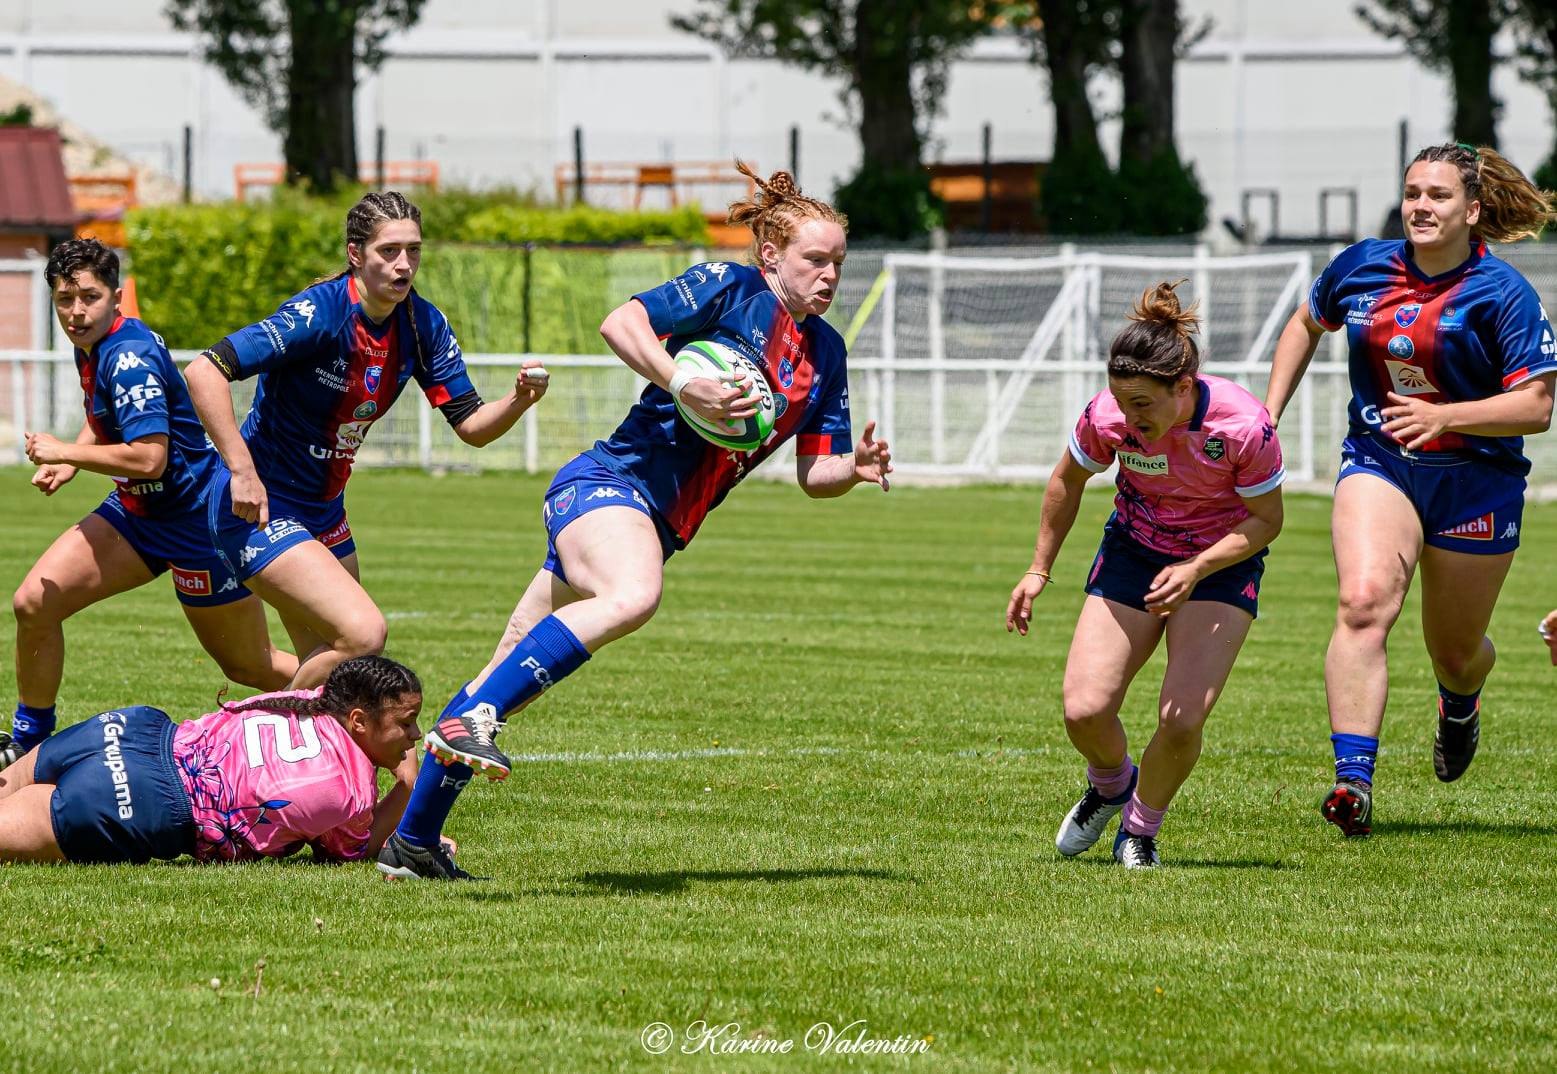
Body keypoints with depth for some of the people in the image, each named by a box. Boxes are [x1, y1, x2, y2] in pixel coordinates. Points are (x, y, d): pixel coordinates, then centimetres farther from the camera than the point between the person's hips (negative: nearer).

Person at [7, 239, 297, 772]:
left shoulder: (130, 358, -26)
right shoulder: (91, 348, 3)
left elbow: (149, 458, -33)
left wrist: (64, 452, -22)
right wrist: (68, 462, 6)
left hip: (195, 521, -9)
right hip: (136, 510, 9)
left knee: (250, 667, 3)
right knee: (33, 603, -5)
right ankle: (29, 741, 10)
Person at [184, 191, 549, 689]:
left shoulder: (422, 324, -2)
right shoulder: (320, 312, -23)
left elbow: (472, 426, 2)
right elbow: (204, 372, -28)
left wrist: (519, 399, -20)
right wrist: (242, 472, -32)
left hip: (324, 513, 8)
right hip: (259, 511, -8)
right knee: (363, 633, -23)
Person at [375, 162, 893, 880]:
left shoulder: (825, 352, 18)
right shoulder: (730, 289, -4)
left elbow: (814, 473, 18)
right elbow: (621, 323, -13)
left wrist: (855, 467, -2)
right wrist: (682, 384, -23)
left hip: (656, 525, 8)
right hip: (606, 484, -8)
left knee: (514, 677, 9)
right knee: (633, 595, -39)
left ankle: (411, 842, 12)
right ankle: (469, 716, -38)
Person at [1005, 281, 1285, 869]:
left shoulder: (1243, 425, -30)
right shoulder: (1108, 417, -22)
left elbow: (1266, 520, -14)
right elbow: (1067, 481, 1)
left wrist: (1196, 569, -28)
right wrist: (1038, 570, 6)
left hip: (1222, 562, -2)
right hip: (1133, 553, 2)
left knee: (1181, 721, -18)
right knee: (1084, 711, -11)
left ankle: (1140, 827, 13)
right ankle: (1111, 783, 26)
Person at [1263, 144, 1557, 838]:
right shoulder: (1361, 268, 0)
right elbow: (1307, 324, 21)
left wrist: (1444, 417, -29)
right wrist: (1268, 413, 13)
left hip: (1476, 481, -2)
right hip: (1377, 465, 2)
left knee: (1455, 650, 12)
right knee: (1363, 602, -26)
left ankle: (1461, 705, 53)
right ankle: (1354, 780, -35)